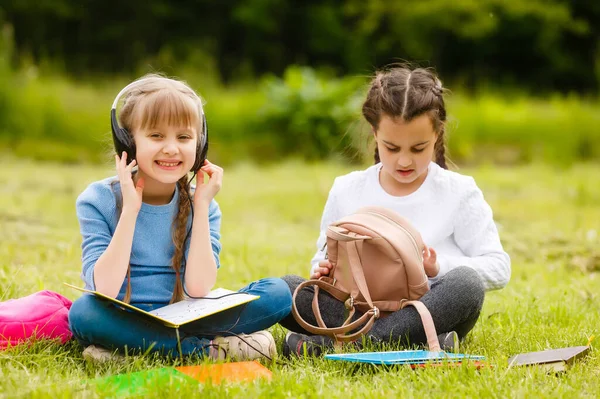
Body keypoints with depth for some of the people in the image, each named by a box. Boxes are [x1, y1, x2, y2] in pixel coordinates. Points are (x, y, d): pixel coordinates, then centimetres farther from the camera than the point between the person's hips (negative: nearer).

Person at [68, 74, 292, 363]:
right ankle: (211, 348, -24)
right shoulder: (99, 200, -6)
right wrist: (130, 209, -20)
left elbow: (198, 290, -12)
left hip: (180, 321, 3)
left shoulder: (202, 207, 2)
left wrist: (201, 207, -11)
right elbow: (104, 290, -18)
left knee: (277, 293, -14)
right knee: (84, 311, -37)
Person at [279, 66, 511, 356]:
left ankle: (333, 343, -31)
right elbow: (325, 256, 16)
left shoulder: (459, 192, 1)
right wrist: (324, 271, -9)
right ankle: (418, 342, -31)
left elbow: (498, 267, 0)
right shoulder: (346, 191, 8)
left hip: (432, 310, -2)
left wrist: (439, 267, -17)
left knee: (466, 284, -35)